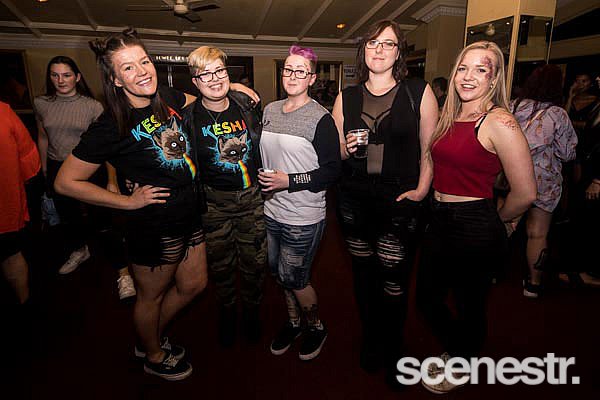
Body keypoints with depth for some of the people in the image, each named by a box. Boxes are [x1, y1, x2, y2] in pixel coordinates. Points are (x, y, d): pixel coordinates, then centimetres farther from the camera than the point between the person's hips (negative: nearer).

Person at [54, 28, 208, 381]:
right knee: (152, 296, 17)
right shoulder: (111, 127, -20)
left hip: (189, 216, 7)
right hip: (155, 228, -7)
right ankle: (154, 357, 47)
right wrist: (128, 201, -13)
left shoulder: (167, 99, -3)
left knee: (193, 285, 22)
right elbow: (66, 182, -14)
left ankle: (152, 339, 48)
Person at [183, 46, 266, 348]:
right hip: (214, 202, -1)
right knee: (220, 266, 14)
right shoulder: (189, 117, -8)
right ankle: (227, 312, 42)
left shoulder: (246, 105, -1)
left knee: (254, 263, 12)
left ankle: (251, 311, 40)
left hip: (252, 198, 2)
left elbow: (263, 146, 11)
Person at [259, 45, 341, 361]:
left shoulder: (320, 118, -12)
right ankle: (294, 322, 44)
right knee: (279, 273, 18)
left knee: (293, 278, 5)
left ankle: (316, 326, 34)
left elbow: (332, 171, -14)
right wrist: (263, 179, 7)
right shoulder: (270, 111, 7)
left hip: (303, 217, -6)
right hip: (272, 211, 6)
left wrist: (290, 181, -21)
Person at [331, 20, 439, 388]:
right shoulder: (346, 97, 9)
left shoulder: (420, 92, 1)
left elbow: (429, 149, 0)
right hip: (354, 199, 3)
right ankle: (370, 341, 36)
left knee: (394, 281, 2)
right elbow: (334, 151, 13)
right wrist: (346, 149, -8)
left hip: (400, 201, -2)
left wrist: (422, 189, -11)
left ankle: (393, 351, 28)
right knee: (364, 273, 14)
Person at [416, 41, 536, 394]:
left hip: (475, 230, -8)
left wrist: (498, 219, 1)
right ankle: (456, 350, 50)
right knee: (428, 297, 20)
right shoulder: (450, 117, 7)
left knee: (469, 306, 15)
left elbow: (525, 194, -16)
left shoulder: (498, 122, -16)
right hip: (440, 222, 8)